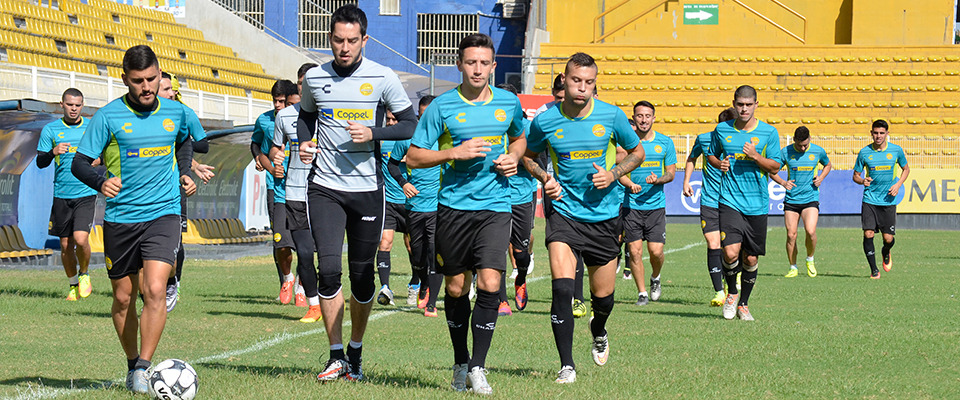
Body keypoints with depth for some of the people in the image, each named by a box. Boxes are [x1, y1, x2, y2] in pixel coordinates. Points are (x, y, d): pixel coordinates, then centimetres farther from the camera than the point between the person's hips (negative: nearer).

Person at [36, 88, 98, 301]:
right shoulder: (50, 130, 3)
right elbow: (40, 162, 0)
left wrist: (98, 159, -9)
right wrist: (53, 152, -20)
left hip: (86, 194, -1)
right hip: (61, 196, 1)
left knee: (81, 238, -16)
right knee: (66, 245, 5)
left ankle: (84, 274, 10)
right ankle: (73, 285, 23)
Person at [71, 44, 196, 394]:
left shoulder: (176, 113, 4)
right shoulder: (108, 116, -6)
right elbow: (79, 163, -7)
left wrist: (184, 174, 12)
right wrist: (100, 183, -26)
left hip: (163, 213, 0)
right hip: (120, 217, 0)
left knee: (155, 289, -18)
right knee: (124, 297, 9)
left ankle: (144, 369, -12)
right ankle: (132, 364, 31)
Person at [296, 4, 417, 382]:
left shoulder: (383, 78, -3)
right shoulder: (314, 78, 4)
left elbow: (411, 125, 2)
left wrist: (373, 133, -14)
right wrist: (304, 143, 2)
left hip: (368, 188, -1)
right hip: (325, 186, 1)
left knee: (362, 276, 5)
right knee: (328, 269, -12)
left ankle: (355, 353, 23)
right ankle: (336, 356, -2)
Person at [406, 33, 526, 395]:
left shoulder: (509, 103, 6)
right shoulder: (442, 106, -2)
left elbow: (519, 138, 27)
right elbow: (413, 157, -2)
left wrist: (513, 157, 5)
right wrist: (456, 152, -14)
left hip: (495, 206, 1)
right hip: (454, 205, -1)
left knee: (490, 284, -13)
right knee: (456, 288, 7)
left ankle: (478, 367, -4)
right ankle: (460, 366, 24)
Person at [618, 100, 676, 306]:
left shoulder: (665, 142, 4)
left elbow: (671, 173, 7)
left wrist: (657, 180, -14)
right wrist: (630, 184, -17)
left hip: (656, 204, 0)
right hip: (631, 204, 0)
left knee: (656, 250, -6)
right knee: (635, 251, -4)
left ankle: (655, 278, 25)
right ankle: (642, 292, 10)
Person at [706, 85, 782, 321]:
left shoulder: (768, 133, 2)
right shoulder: (722, 130, 4)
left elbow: (775, 168, 3)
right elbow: (711, 155, 19)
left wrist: (756, 156, -14)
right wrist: (719, 164, -3)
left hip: (757, 204, 1)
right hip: (730, 201, -1)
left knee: (751, 259, 6)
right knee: (731, 253, -18)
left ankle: (743, 304, 25)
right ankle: (731, 293, 11)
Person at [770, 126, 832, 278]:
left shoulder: (818, 151, 0)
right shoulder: (786, 152, -3)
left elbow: (828, 165, 20)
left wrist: (821, 177, 1)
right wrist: (783, 182, -11)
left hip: (810, 198, -1)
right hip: (791, 200, 1)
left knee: (810, 231, -18)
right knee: (791, 235, -2)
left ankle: (810, 260, 9)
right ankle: (793, 268, 14)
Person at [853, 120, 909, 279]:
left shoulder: (896, 150, -1)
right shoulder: (864, 152, -2)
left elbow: (906, 169, 14)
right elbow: (856, 175, 7)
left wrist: (898, 185, -3)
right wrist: (862, 181, -17)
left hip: (889, 200, 0)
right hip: (870, 199, 0)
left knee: (888, 238, -2)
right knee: (868, 234, -13)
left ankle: (886, 253, 35)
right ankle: (874, 270, 0)